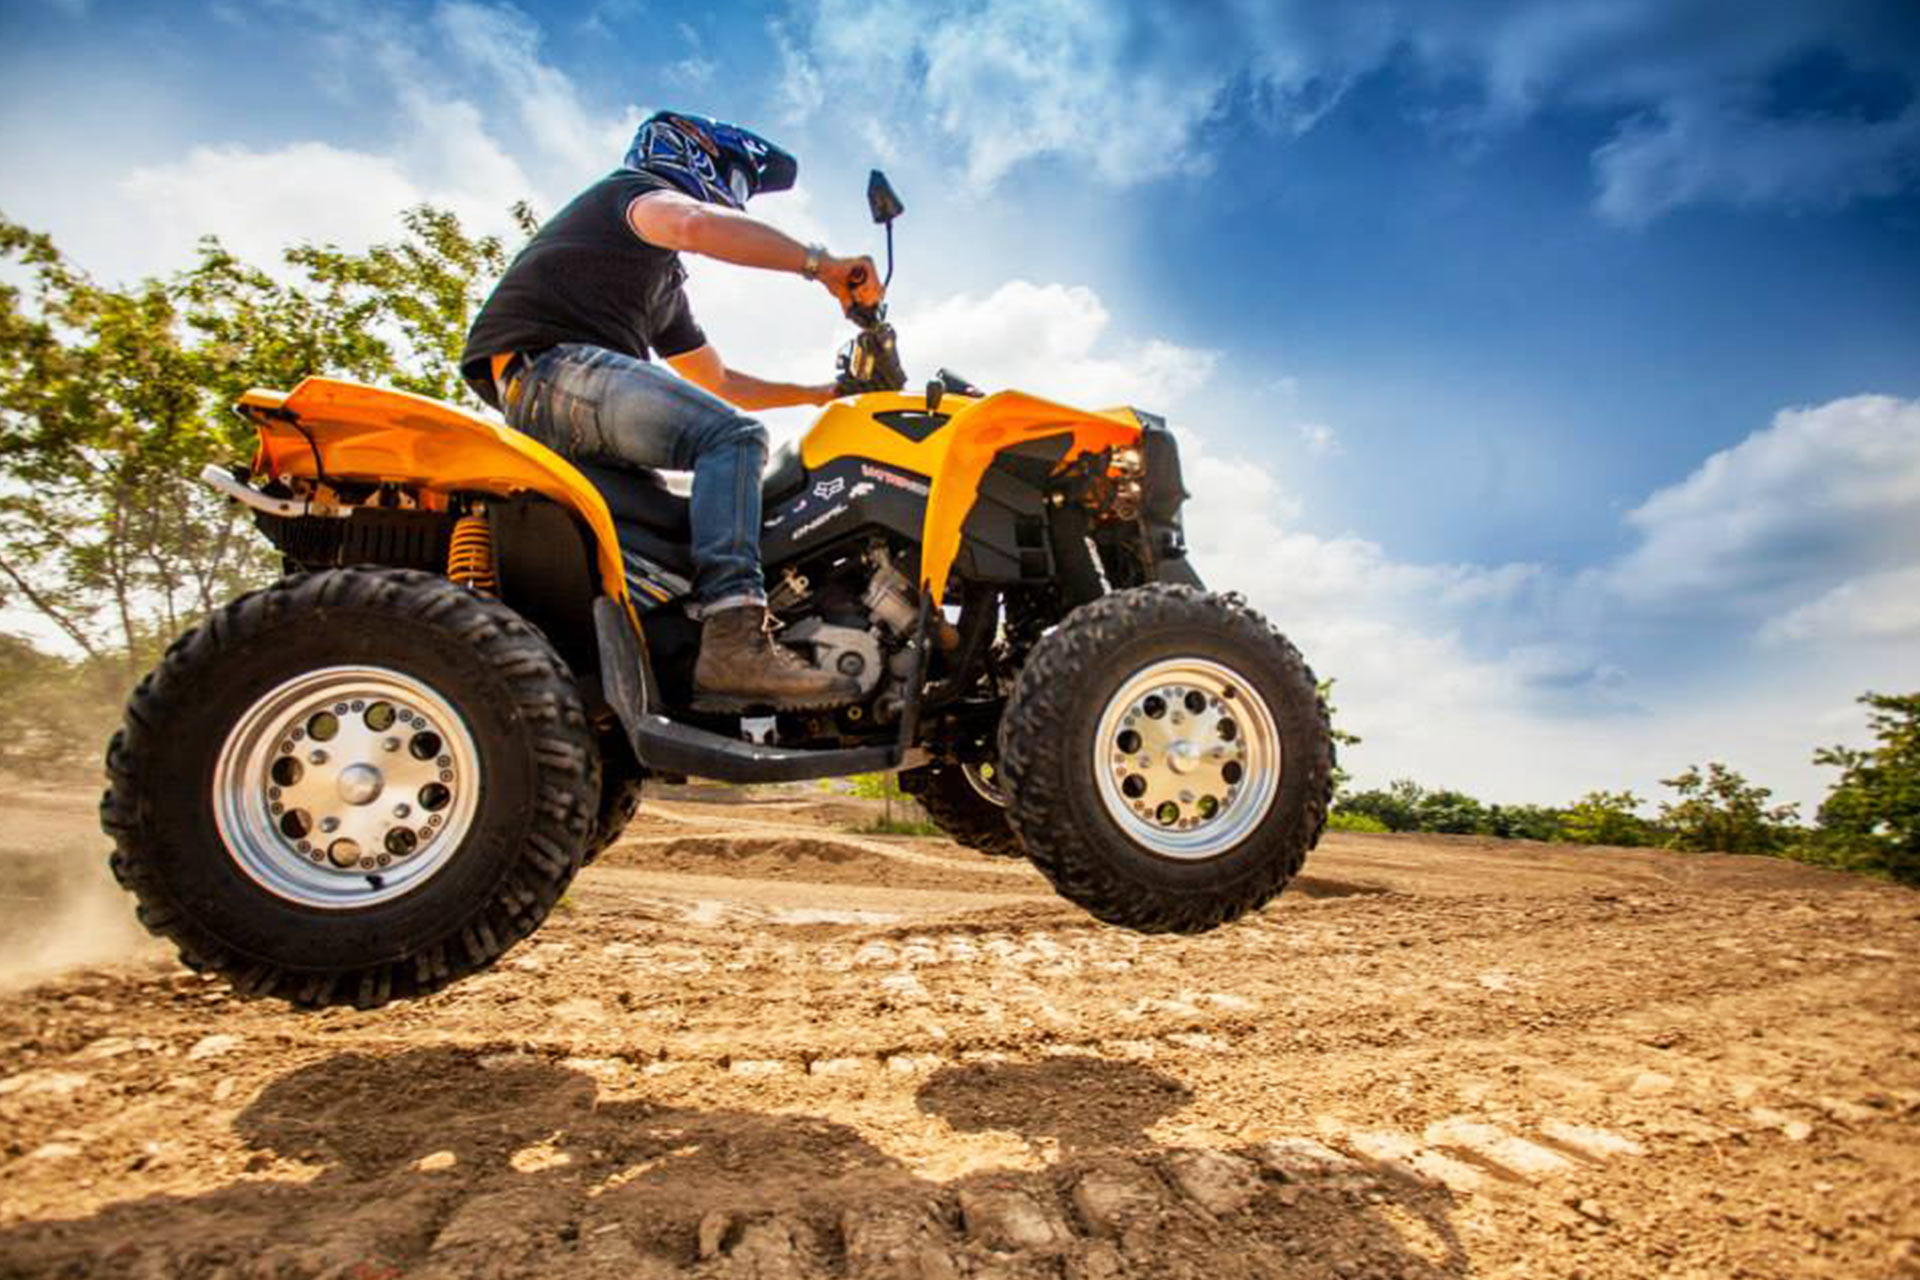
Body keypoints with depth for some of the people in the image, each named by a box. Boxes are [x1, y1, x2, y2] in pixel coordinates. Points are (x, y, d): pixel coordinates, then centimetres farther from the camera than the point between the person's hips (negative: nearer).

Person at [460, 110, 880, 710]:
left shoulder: (666, 283, 35)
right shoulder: (633, 188, 9)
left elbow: (720, 382, 33)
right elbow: (695, 225, -17)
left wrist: (823, 392, 27)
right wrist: (820, 263, -18)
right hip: (551, 364, -10)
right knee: (731, 436, -28)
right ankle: (735, 641, -44)